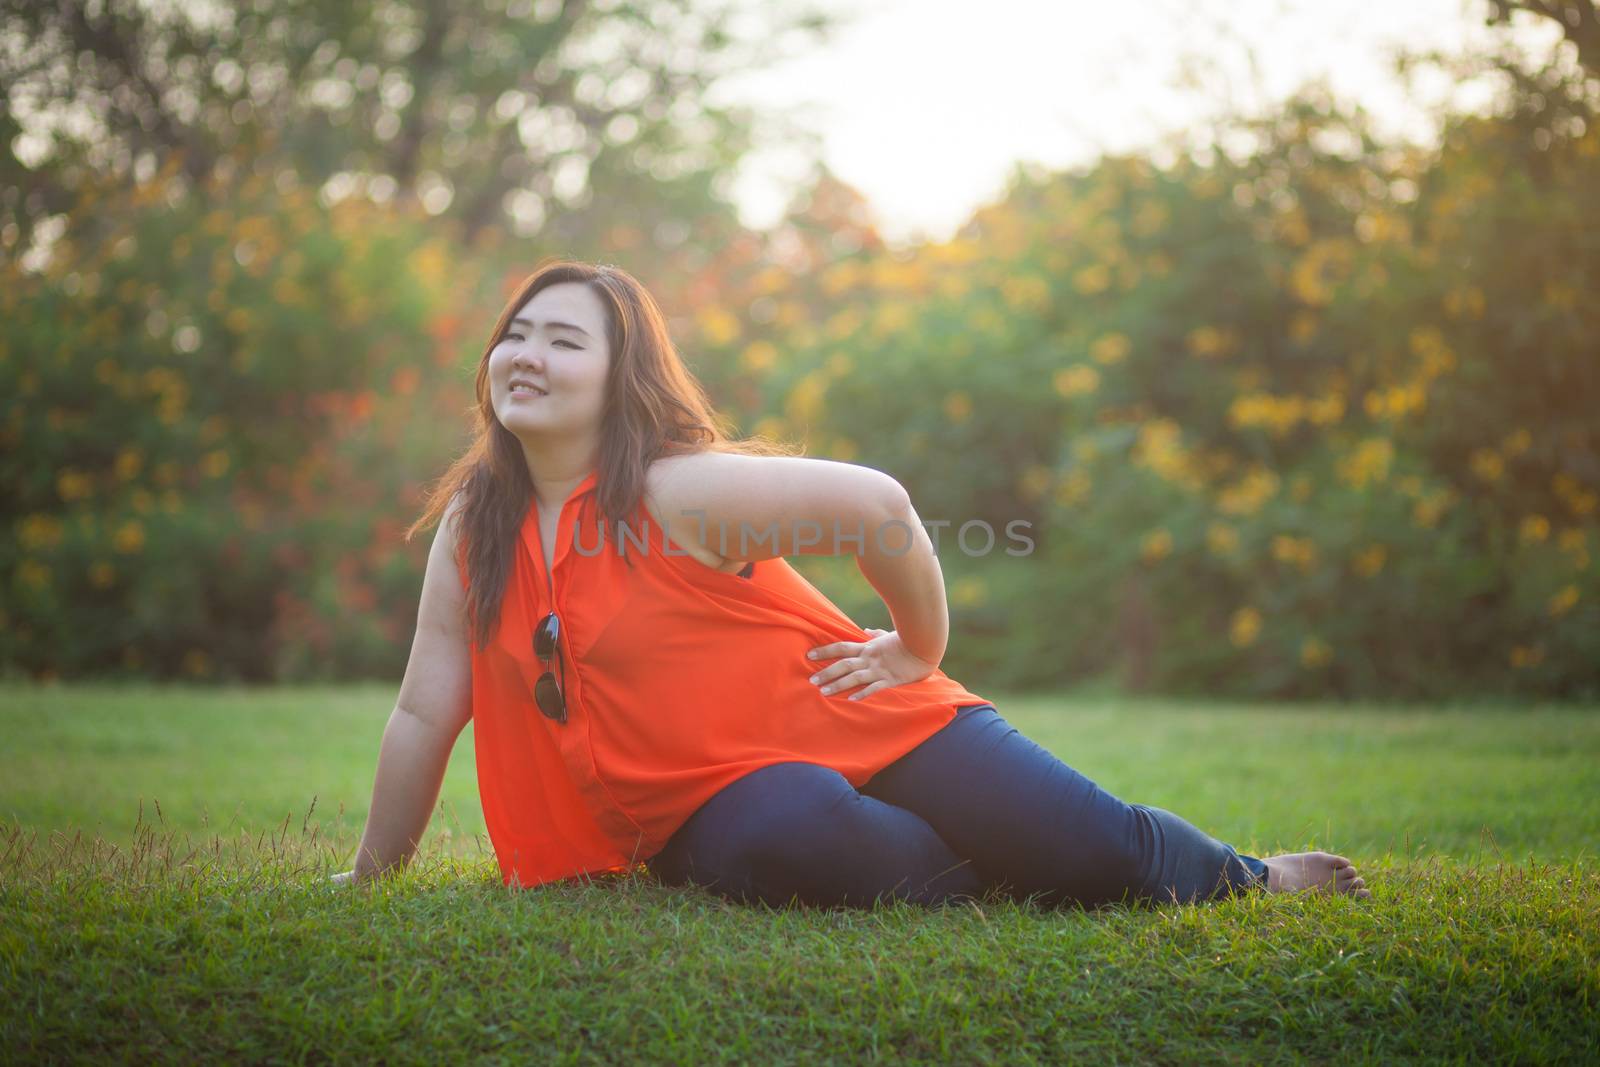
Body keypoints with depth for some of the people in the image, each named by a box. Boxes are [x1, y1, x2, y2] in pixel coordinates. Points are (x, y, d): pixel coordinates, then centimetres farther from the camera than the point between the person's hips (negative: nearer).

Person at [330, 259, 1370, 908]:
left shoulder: (680, 490, -14)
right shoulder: (472, 532, 0)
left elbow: (880, 506, -10)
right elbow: (425, 715, 7)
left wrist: (920, 653, 1)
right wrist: (374, 877, 11)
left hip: (857, 729, -2)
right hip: (711, 809, 3)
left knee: (1086, 840, -14)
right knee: (793, 838, -34)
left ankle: (1252, 881, 21)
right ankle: (1009, 884, -4)